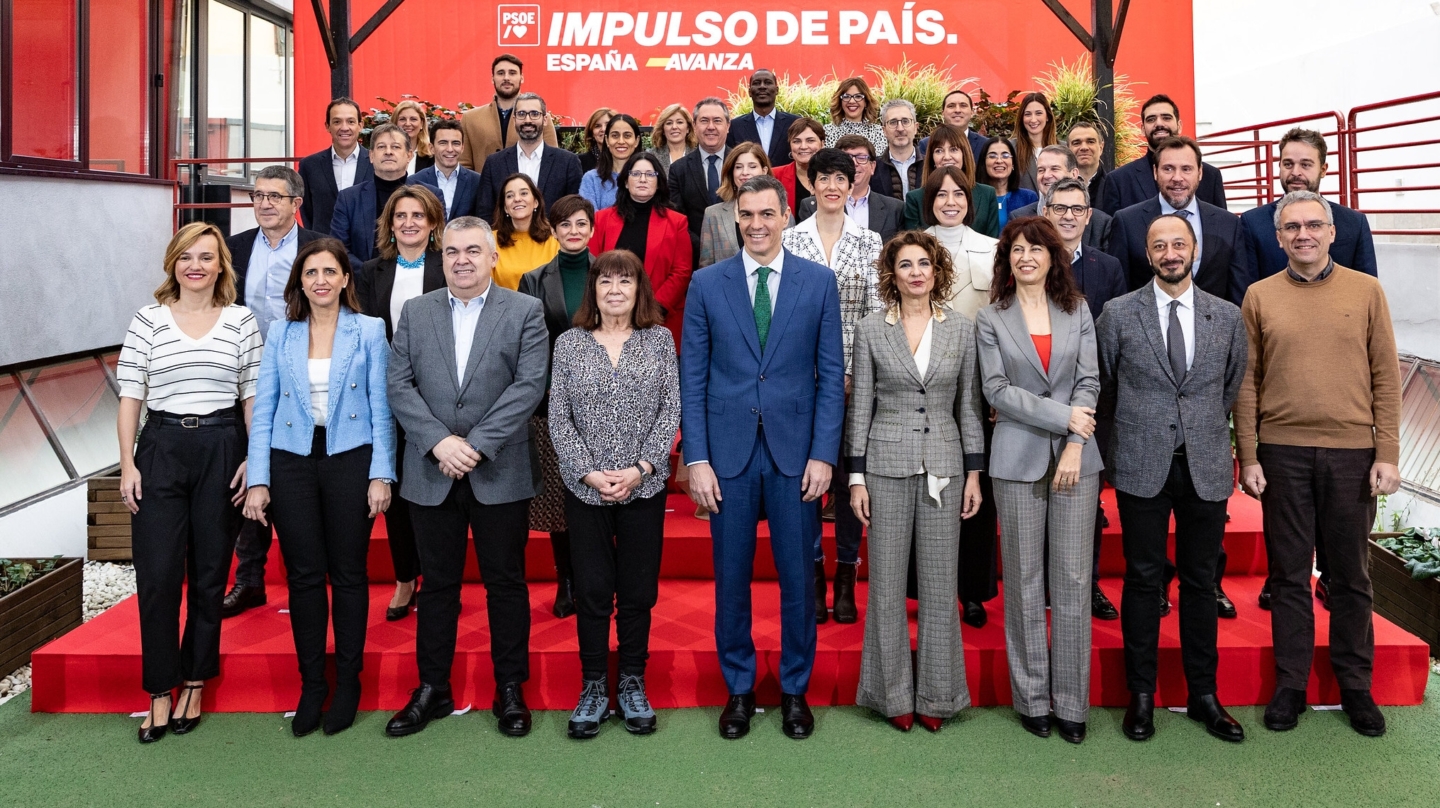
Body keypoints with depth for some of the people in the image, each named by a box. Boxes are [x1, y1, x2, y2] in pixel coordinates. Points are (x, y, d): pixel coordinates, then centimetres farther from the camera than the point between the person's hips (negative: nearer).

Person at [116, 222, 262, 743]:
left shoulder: (242, 321, 5)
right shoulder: (148, 321, 4)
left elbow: (252, 396, 5)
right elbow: (130, 396, 3)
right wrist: (127, 464, -3)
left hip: (221, 450, 0)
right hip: (160, 448, 0)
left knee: (210, 575, 7)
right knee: (157, 577, -2)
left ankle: (194, 685, 22)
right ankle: (160, 692, 12)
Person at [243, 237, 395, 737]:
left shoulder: (369, 331, 2)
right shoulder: (280, 334, 7)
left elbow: (381, 410, 0)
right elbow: (263, 410, 6)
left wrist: (381, 475, -7)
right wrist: (258, 479, -1)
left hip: (350, 459, -1)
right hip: (292, 462, 2)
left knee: (348, 573, 4)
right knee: (303, 575, 4)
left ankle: (348, 682, 17)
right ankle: (311, 683, 17)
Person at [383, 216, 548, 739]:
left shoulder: (525, 312, 1)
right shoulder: (415, 313, 9)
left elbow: (529, 385, -9)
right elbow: (398, 386, 1)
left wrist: (477, 444, -16)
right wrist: (439, 442, -13)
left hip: (500, 474, -2)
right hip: (431, 475, 2)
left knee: (506, 584, 7)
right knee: (437, 584, 11)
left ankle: (510, 690, 20)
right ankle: (432, 690, 23)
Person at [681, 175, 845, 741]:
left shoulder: (819, 281, 3)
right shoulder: (707, 283, 3)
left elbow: (831, 374, 2)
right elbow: (692, 377, 2)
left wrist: (823, 454, -6)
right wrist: (696, 458, -5)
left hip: (794, 451, 0)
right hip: (728, 451, 0)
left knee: (797, 577, 8)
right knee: (731, 578, 9)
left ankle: (795, 690, 25)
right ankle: (738, 689, 25)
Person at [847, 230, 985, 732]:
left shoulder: (962, 329, 5)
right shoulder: (871, 331, 2)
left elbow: (969, 405, 8)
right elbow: (860, 408, 2)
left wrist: (974, 472, 3)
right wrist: (856, 477, -2)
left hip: (943, 467, 1)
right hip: (886, 465, -1)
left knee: (940, 584, 5)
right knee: (887, 585, 4)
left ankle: (936, 694, 19)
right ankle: (894, 693, 18)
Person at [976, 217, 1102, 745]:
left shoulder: (1077, 312, 10)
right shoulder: (991, 320, 6)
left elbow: (1088, 382, 3)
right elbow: (998, 390, -3)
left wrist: (1075, 445, -8)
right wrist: (1062, 416, -10)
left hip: (1076, 458, 1)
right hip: (1017, 460, -1)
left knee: (1073, 580, 1)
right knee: (1024, 582, 3)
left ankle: (1072, 701, 11)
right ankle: (1032, 699, 14)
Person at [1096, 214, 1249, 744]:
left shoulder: (1227, 317, 6)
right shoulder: (1118, 314, 1)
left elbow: (1232, 389, 15)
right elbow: (1102, 388, 9)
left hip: (1207, 467, 2)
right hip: (1142, 466, -2)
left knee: (1201, 581, 9)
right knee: (1143, 580, 4)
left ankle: (1203, 694, 21)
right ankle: (1141, 694, 16)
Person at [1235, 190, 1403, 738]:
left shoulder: (1366, 291, 4)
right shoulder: (1260, 297, 4)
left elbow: (1386, 377, 3)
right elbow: (1247, 383, 4)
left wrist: (1387, 454, -3)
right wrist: (1248, 458, -1)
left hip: (1352, 451, 0)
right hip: (1282, 452, 0)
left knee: (1351, 575, 9)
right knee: (1289, 574, 8)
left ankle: (1355, 687, 23)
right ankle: (1290, 686, 18)